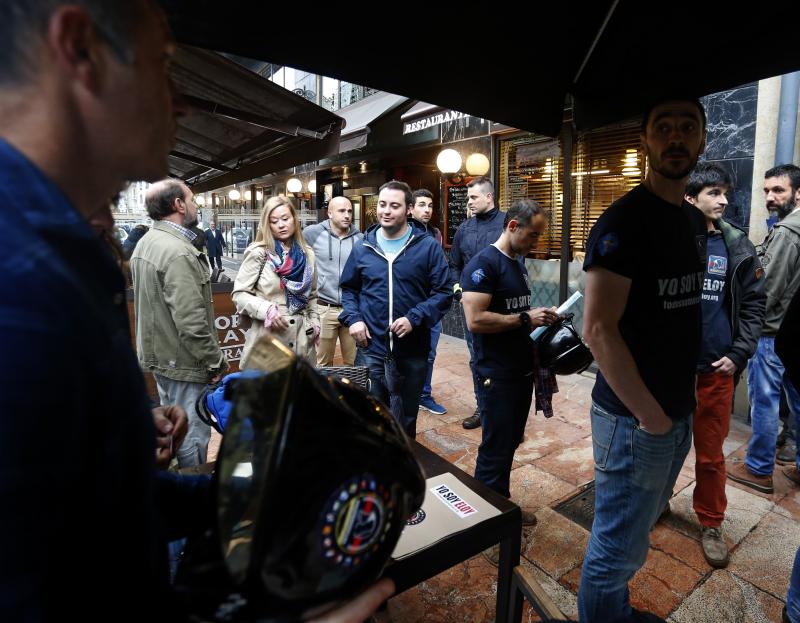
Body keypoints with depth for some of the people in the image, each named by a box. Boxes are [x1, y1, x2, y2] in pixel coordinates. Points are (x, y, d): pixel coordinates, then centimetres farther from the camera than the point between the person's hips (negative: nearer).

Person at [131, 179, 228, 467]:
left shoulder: (145, 243, 8)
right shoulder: (178, 252, -24)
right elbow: (191, 322, -28)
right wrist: (216, 360, -16)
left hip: (158, 355, 11)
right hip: (183, 363, -10)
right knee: (192, 437, 4)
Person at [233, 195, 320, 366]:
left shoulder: (307, 255, 10)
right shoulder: (258, 254, -4)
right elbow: (239, 294, -5)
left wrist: (314, 321, 8)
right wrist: (266, 310, -19)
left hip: (302, 339, 4)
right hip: (267, 339, -4)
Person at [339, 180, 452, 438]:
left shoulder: (428, 246, -5)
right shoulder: (363, 247, 5)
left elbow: (442, 293, -5)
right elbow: (348, 288, 15)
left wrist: (414, 319, -17)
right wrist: (353, 318, -1)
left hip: (413, 351, -1)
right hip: (370, 348, 2)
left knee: (406, 418, 17)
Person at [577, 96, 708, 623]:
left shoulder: (695, 221, 10)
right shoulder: (624, 222, -17)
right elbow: (598, 330, -23)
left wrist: (680, 406, 11)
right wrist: (649, 416, -17)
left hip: (679, 413, 9)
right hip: (635, 418, -8)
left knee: (633, 536, 26)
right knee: (618, 548, 8)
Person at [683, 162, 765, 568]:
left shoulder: (737, 247, 2)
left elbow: (753, 304, 4)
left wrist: (738, 355, -6)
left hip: (715, 368, 2)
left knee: (710, 452, 14)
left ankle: (710, 523, 33)